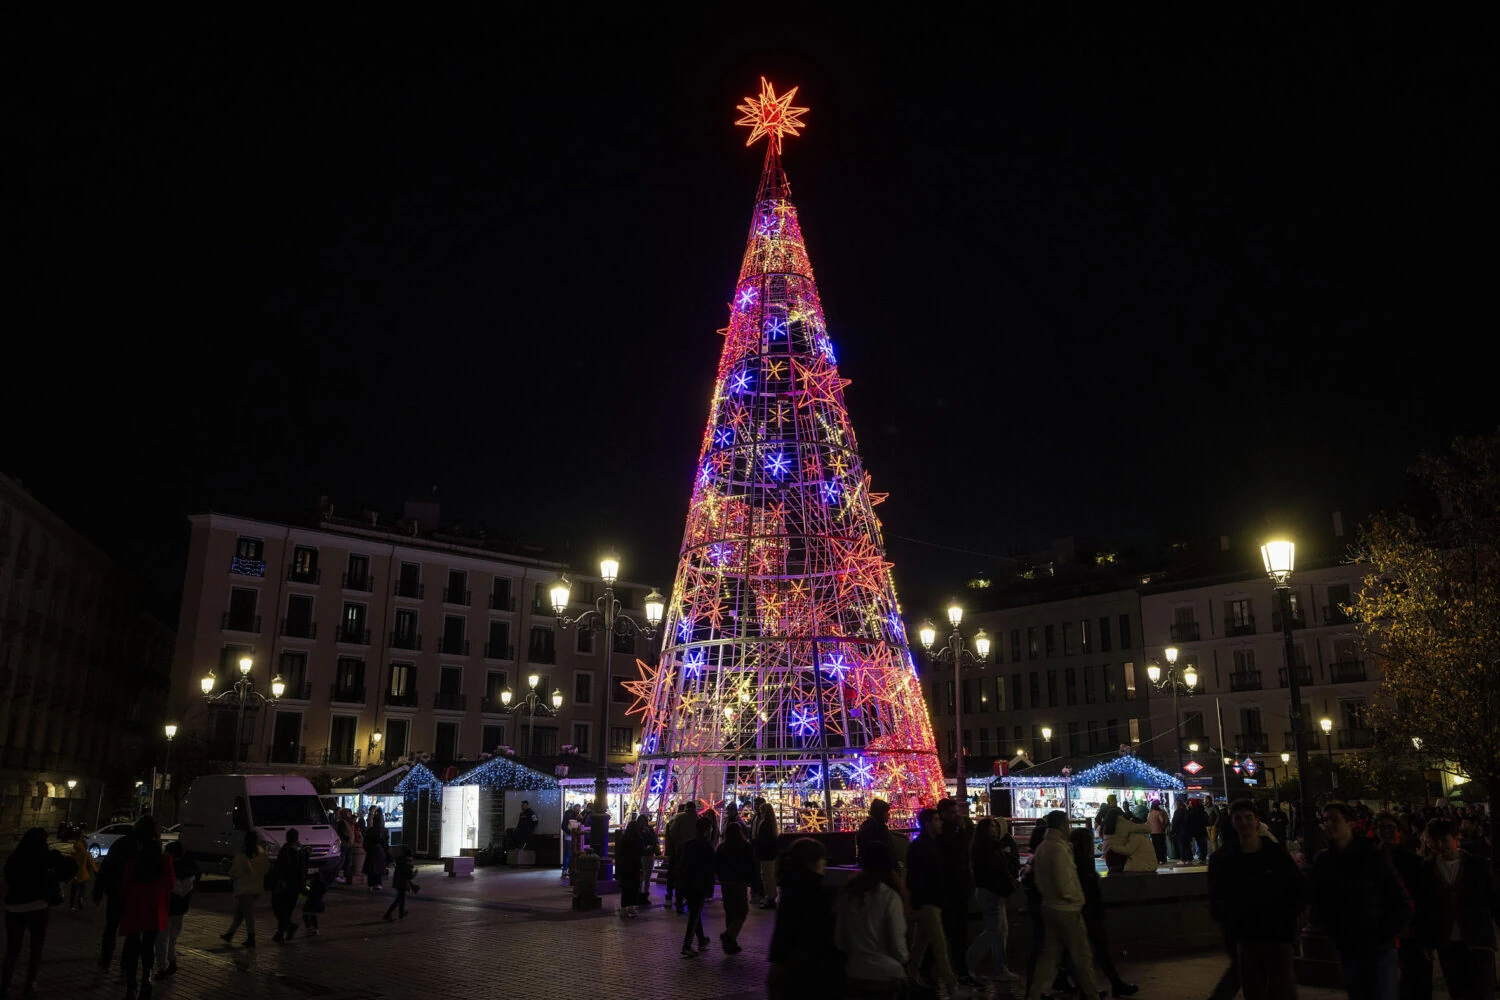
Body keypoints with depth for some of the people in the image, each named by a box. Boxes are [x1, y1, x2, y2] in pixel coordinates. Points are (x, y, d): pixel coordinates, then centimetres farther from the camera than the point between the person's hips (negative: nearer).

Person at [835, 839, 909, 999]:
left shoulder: (847, 894, -2)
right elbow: (896, 940, -10)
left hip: (854, 973, 4)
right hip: (886, 974, -4)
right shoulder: (889, 896, -14)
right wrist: (904, 958, 11)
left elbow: (838, 938, 3)